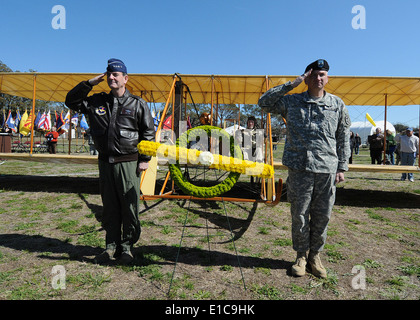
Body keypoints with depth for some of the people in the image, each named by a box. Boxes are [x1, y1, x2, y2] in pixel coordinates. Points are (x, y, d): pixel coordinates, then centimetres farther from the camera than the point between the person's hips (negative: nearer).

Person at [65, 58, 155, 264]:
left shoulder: (137, 104, 2)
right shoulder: (97, 102, 11)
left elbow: (148, 132, 3)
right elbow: (71, 102, 17)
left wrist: (145, 159, -3)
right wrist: (89, 83, 5)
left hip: (128, 163, -3)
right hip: (105, 162, 4)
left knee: (129, 207, 1)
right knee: (109, 207, 11)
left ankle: (127, 247, 17)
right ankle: (111, 246, 24)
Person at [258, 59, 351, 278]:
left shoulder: (337, 105, 10)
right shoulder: (292, 101, 6)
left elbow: (343, 138, 12)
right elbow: (264, 102, 0)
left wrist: (342, 167, 7)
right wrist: (291, 84, -3)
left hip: (327, 169, 2)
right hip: (299, 167, -1)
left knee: (322, 216, 8)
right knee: (299, 215, 6)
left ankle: (315, 255, 28)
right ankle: (301, 256, 25)